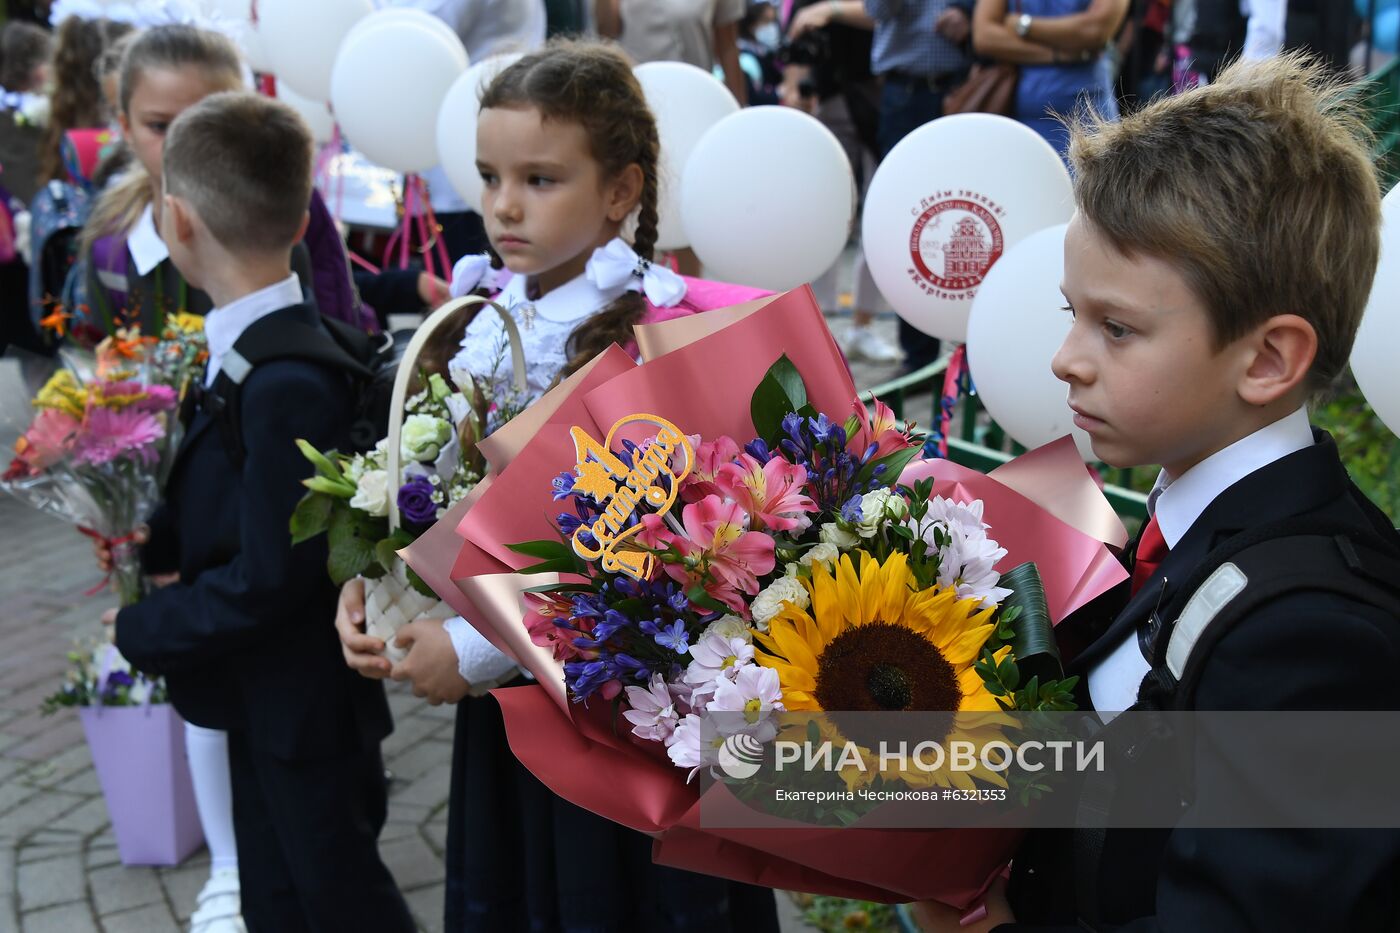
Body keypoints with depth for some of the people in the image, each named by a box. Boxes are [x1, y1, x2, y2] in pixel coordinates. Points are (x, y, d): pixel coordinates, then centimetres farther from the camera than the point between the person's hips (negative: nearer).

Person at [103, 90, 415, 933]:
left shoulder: (288, 385, -30)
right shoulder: (258, 349, -2)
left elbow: (267, 577, -26)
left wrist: (142, 630, -14)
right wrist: (153, 542, -4)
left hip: (304, 708, -9)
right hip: (268, 701, 9)